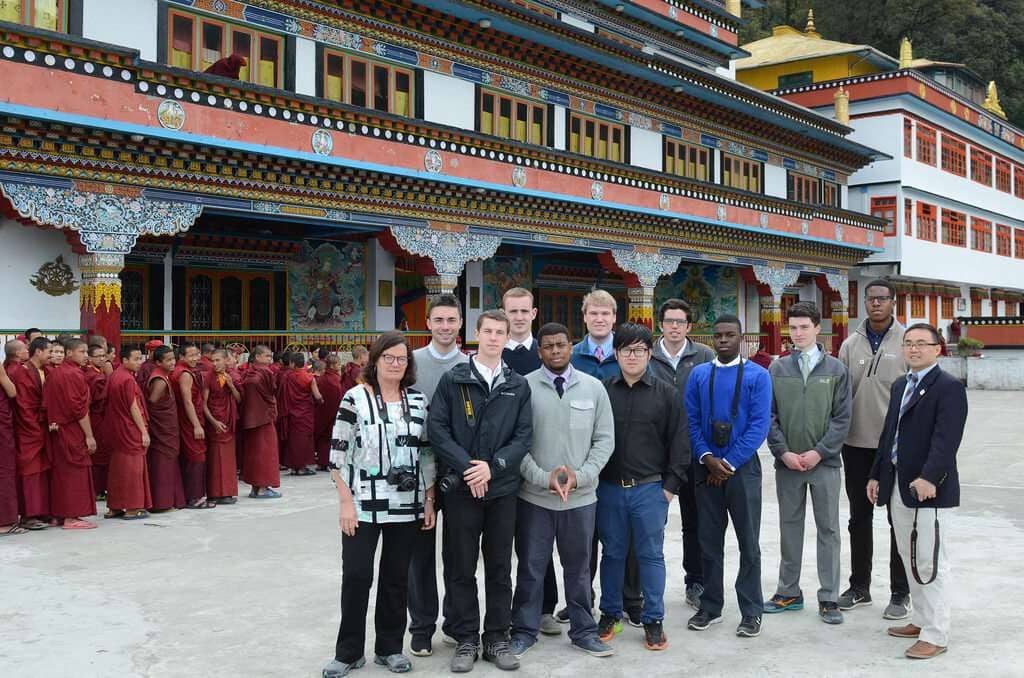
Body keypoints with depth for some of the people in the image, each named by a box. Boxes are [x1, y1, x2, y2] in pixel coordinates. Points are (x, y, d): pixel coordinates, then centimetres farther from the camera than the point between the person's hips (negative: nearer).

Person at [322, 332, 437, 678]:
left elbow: (426, 454, 10)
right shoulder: (355, 397, -5)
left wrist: (430, 501, 6)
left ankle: (390, 648, 24)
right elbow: (339, 453, -6)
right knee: (356, 576, 0)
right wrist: (345, 502, -11)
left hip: (407, 505, 3)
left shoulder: (418, 400, 6)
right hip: (364, 504, -3)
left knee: (396, 577, 10)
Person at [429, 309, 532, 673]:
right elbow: (437, 428, -5)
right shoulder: (452, 379, 2)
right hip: (461, 487, -2)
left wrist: (493, 466, -12)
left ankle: (497, 638, 20)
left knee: (500, 567, 9)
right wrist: (467, 467, -14)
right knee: (461, 567, 4)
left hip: (503, 487, 2)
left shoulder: (518, 385, 8)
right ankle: (465, 640, 16)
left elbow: (524, 435, 2)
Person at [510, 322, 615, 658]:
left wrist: (580, 476, -9)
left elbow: (604, 440, 3)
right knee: (531, 567, 9)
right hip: (534, 496, -2)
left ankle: (583, 631, 28)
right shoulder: (524, 386, -5)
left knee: (578, 568, 14)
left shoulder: (594, 388, 2)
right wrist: (544, 478, -13)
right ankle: (525, 631, 24)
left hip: (581, 496, 2)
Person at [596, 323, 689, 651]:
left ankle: (653, 620, 16)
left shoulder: (666, 394, 0)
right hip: (609, 488, 1)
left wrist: (671, 485, -3)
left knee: (651, 555, 5)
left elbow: (679, 442, 1)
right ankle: (610, 614, 25)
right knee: (612, 553, 11)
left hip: (650, 489, -1)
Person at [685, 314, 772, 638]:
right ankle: (710, 607, 21)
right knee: (709, 541, 10)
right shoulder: (698, 374, 6)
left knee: (749, 542, 3)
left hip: (742, 468, -3)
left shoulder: (757, 375, -4)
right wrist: (707, 458, -10)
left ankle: (751, 611, 13)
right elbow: (691, 420, 3)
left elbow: (759, 425, -10)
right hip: (707, 468, 3)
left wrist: (729, 463, -13)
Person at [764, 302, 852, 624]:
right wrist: (783, 452, -9)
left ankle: (829, 598, 12)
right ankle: (789, 592, 21)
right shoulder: (777, 369, 4)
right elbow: (769, 416, 2)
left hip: (825, 462, -1)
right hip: (786, 462, 1)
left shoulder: (835, 369, 1)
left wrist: (819, 452, -11)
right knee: (790, 526, 10)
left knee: (828, 529, 4)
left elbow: (842, 417, -2)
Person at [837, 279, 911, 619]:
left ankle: (901, 592, 16)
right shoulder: (851, 343, 6)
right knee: (859, 518, 12)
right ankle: (859, 587, 24)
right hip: (856, 444, 4)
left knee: (899, 520, 5)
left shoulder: (907, 341, -4)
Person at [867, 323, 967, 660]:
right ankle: (922, 620, 28)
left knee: (930, 562, -4)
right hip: (898, 485, 8)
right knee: (909, 557, 16)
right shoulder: (900, 385, 16)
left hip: (928, 487, -8)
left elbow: (946, 439, -20)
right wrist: (877, 474, 16)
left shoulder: (949, 387, -10)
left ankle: (935, 635, 4)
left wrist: (928, 477, -30)